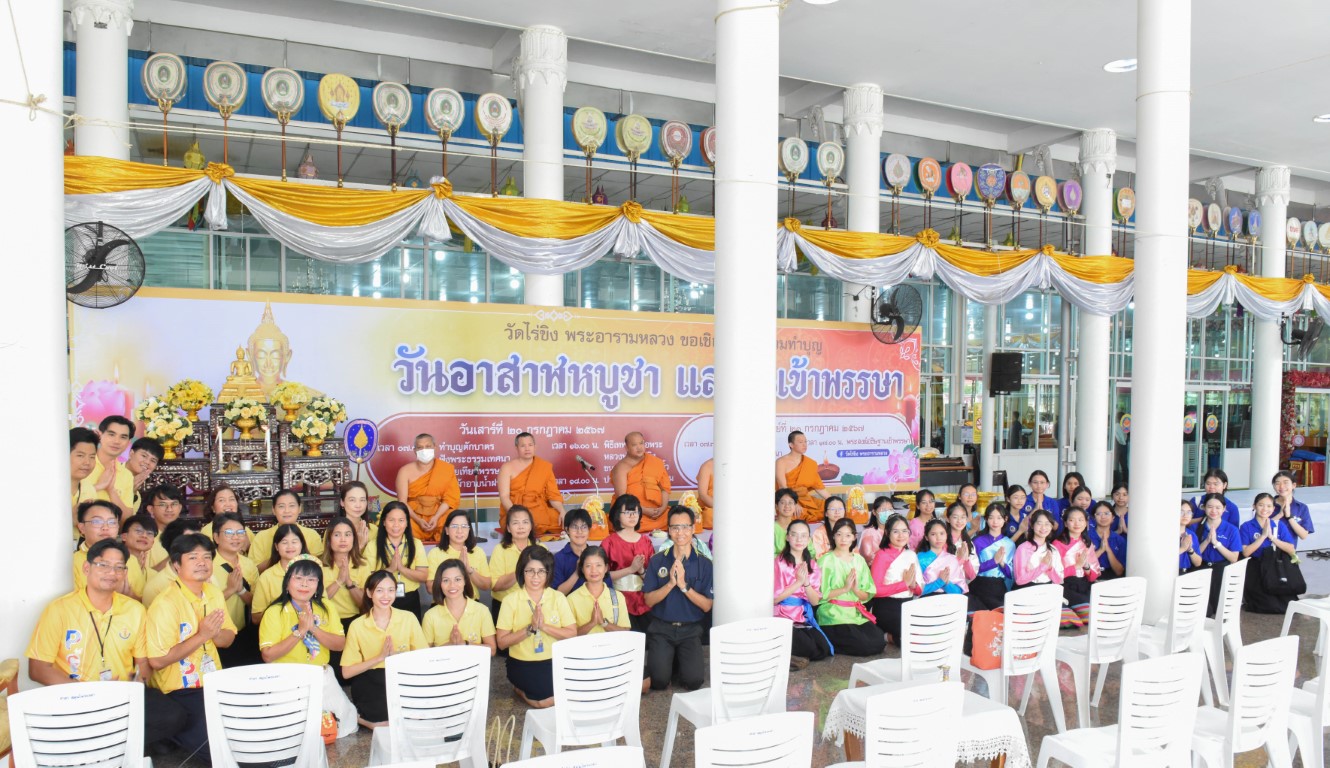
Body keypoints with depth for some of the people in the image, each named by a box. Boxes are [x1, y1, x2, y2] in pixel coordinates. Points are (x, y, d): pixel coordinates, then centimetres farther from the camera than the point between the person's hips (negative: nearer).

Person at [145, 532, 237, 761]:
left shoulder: (214, 594, 5)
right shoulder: (165, 604, -17)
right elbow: (156, 661, -21)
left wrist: (215, 633, -12)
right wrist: (201, 636, -24)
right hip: (178, 691, -7)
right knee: (213, 741, -18)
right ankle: (170, 733, 9)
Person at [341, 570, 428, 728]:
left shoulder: (408, 618, 2)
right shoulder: (357, 626, 0)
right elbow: (346, 672, -3)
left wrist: (397, 656, -18)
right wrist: (380, 657, -13)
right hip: (370, 684, -2)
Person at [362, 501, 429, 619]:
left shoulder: (416, 544, 3)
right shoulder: (372, 546, -1)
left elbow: (424, 576, -6)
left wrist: (402, 568, -19)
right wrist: (390, 569, -23)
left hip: (410, 601, 2)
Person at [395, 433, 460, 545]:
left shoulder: (447, 469, -1)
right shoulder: (405, 471, -3)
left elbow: (451, 498, -4)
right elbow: (402, 502, -6)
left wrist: (436, 517, -19)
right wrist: (418, 520, -20)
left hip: (440, 515, 1)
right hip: (413, 516, 0)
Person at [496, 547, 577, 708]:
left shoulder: (558, 597, 0)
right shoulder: (511, 600, -5)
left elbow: (572, 634, -5)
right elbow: (502, 642, -6)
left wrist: (544, 626, -19)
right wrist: (530, 628, -20)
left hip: (554, 662, 3)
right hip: (522, 664, -2)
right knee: (544, 699, -25)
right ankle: (520, 690, 8)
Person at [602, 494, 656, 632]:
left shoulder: (645, 541, 10)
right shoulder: (610, 542, 0)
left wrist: (642, 570, -10)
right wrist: (631, 569, -14)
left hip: (644, 600, 3)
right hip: (621, 600, -3)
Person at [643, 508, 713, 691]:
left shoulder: (704, 564, -3)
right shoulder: (657, 561, -2)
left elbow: (707, 606, -6)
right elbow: (648, 600, -4)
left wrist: (684, 585, -19)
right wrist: (670, 584, -19)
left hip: (690, 629, 0)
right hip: (661, 628, 0)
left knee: (693, 681, -17)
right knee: (659, 681, -17)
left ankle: (680, 661, 16)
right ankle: (667, 661, 16)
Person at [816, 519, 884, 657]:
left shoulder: (859, 560, 13)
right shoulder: (826, 560, -2)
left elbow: (867, 596, 11)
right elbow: (820, 594, -10)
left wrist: (855, 589, -10)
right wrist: (844, 588, -17)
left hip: (856, 613, 6)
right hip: (833, 614, -6)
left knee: (879, 643, -15)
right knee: (865, 645, -22)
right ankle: (829, 644, 1)